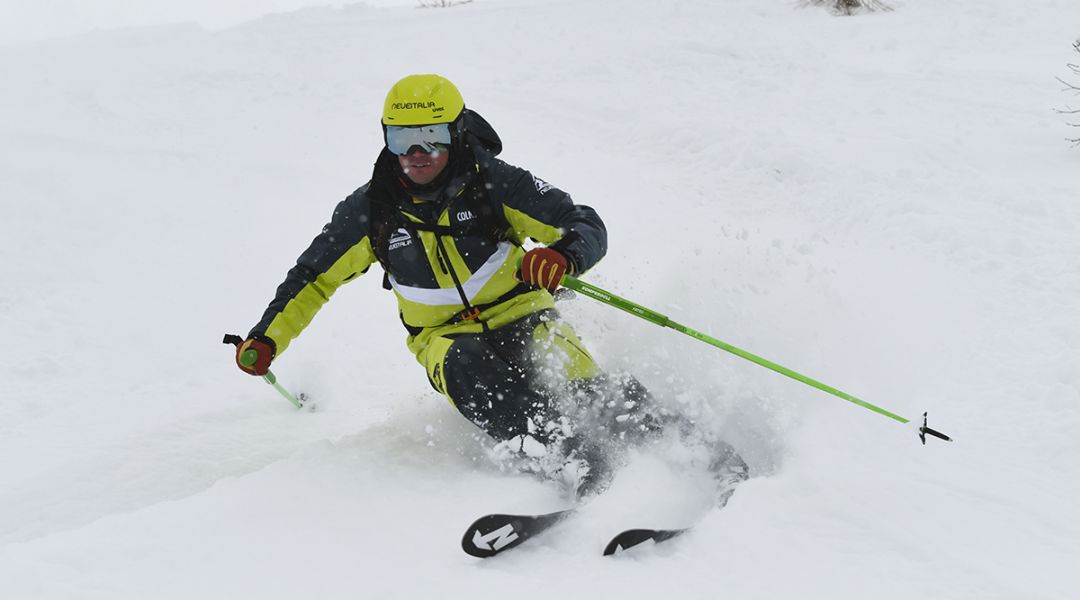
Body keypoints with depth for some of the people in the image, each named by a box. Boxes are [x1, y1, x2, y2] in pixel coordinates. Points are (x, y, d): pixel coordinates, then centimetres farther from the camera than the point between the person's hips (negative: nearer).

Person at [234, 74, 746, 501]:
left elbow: (587, 226, -11)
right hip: (446, 337, 1)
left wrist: (562, 256, -34)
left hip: (522, 315, -1)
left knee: (581, 388, -32)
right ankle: (577, 470, -49)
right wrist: (267, 338, 3)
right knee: (465, 368, -36)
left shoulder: (494, 183, -8)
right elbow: (315, 277, 13)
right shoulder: (372, 210, -1)